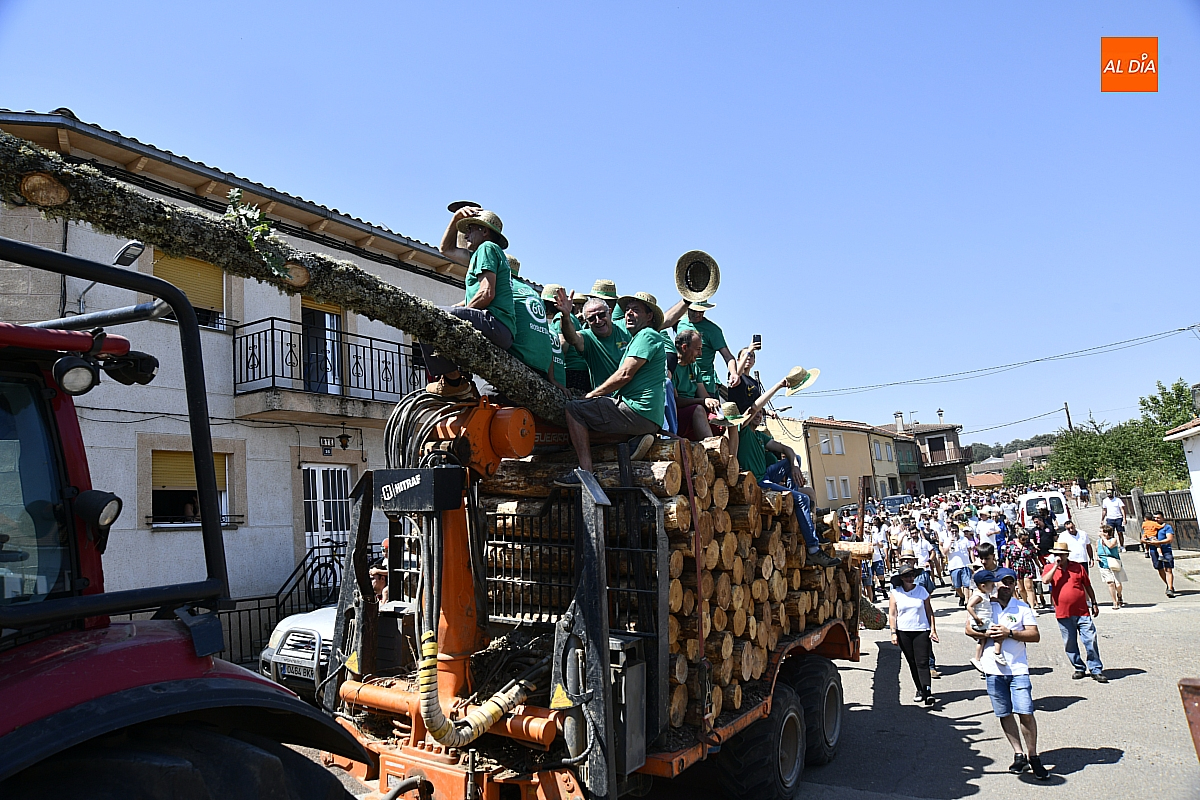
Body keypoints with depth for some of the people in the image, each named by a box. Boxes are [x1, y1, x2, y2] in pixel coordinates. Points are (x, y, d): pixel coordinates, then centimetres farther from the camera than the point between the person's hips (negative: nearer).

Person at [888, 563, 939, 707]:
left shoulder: (922, 590, 3)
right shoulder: (895, 593, 1)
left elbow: (929, 612, 7)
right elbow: (892, 614, 2)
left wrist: (933, 630, 1)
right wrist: (893, 633, -4)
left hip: (922, 631, -1)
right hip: (903, 632, 1)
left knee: (922, 662, -9)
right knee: (912, 662, 8)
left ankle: (927, 691, -13)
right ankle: (920, 690, 19)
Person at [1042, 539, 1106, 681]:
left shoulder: (1078, 567, 5)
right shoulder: (1050, 568, 3)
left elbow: (1088, 586, 15)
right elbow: (1045, 580, -19)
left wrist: (1094, 604, 15)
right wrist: (1056, 566, -16)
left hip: (1082, 612, 0)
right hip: (1063, 614, 0)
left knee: (1091, 641, -2)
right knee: (1070, 644, 8)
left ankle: (1096, 670, 9)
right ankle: (1079, 668, 23)